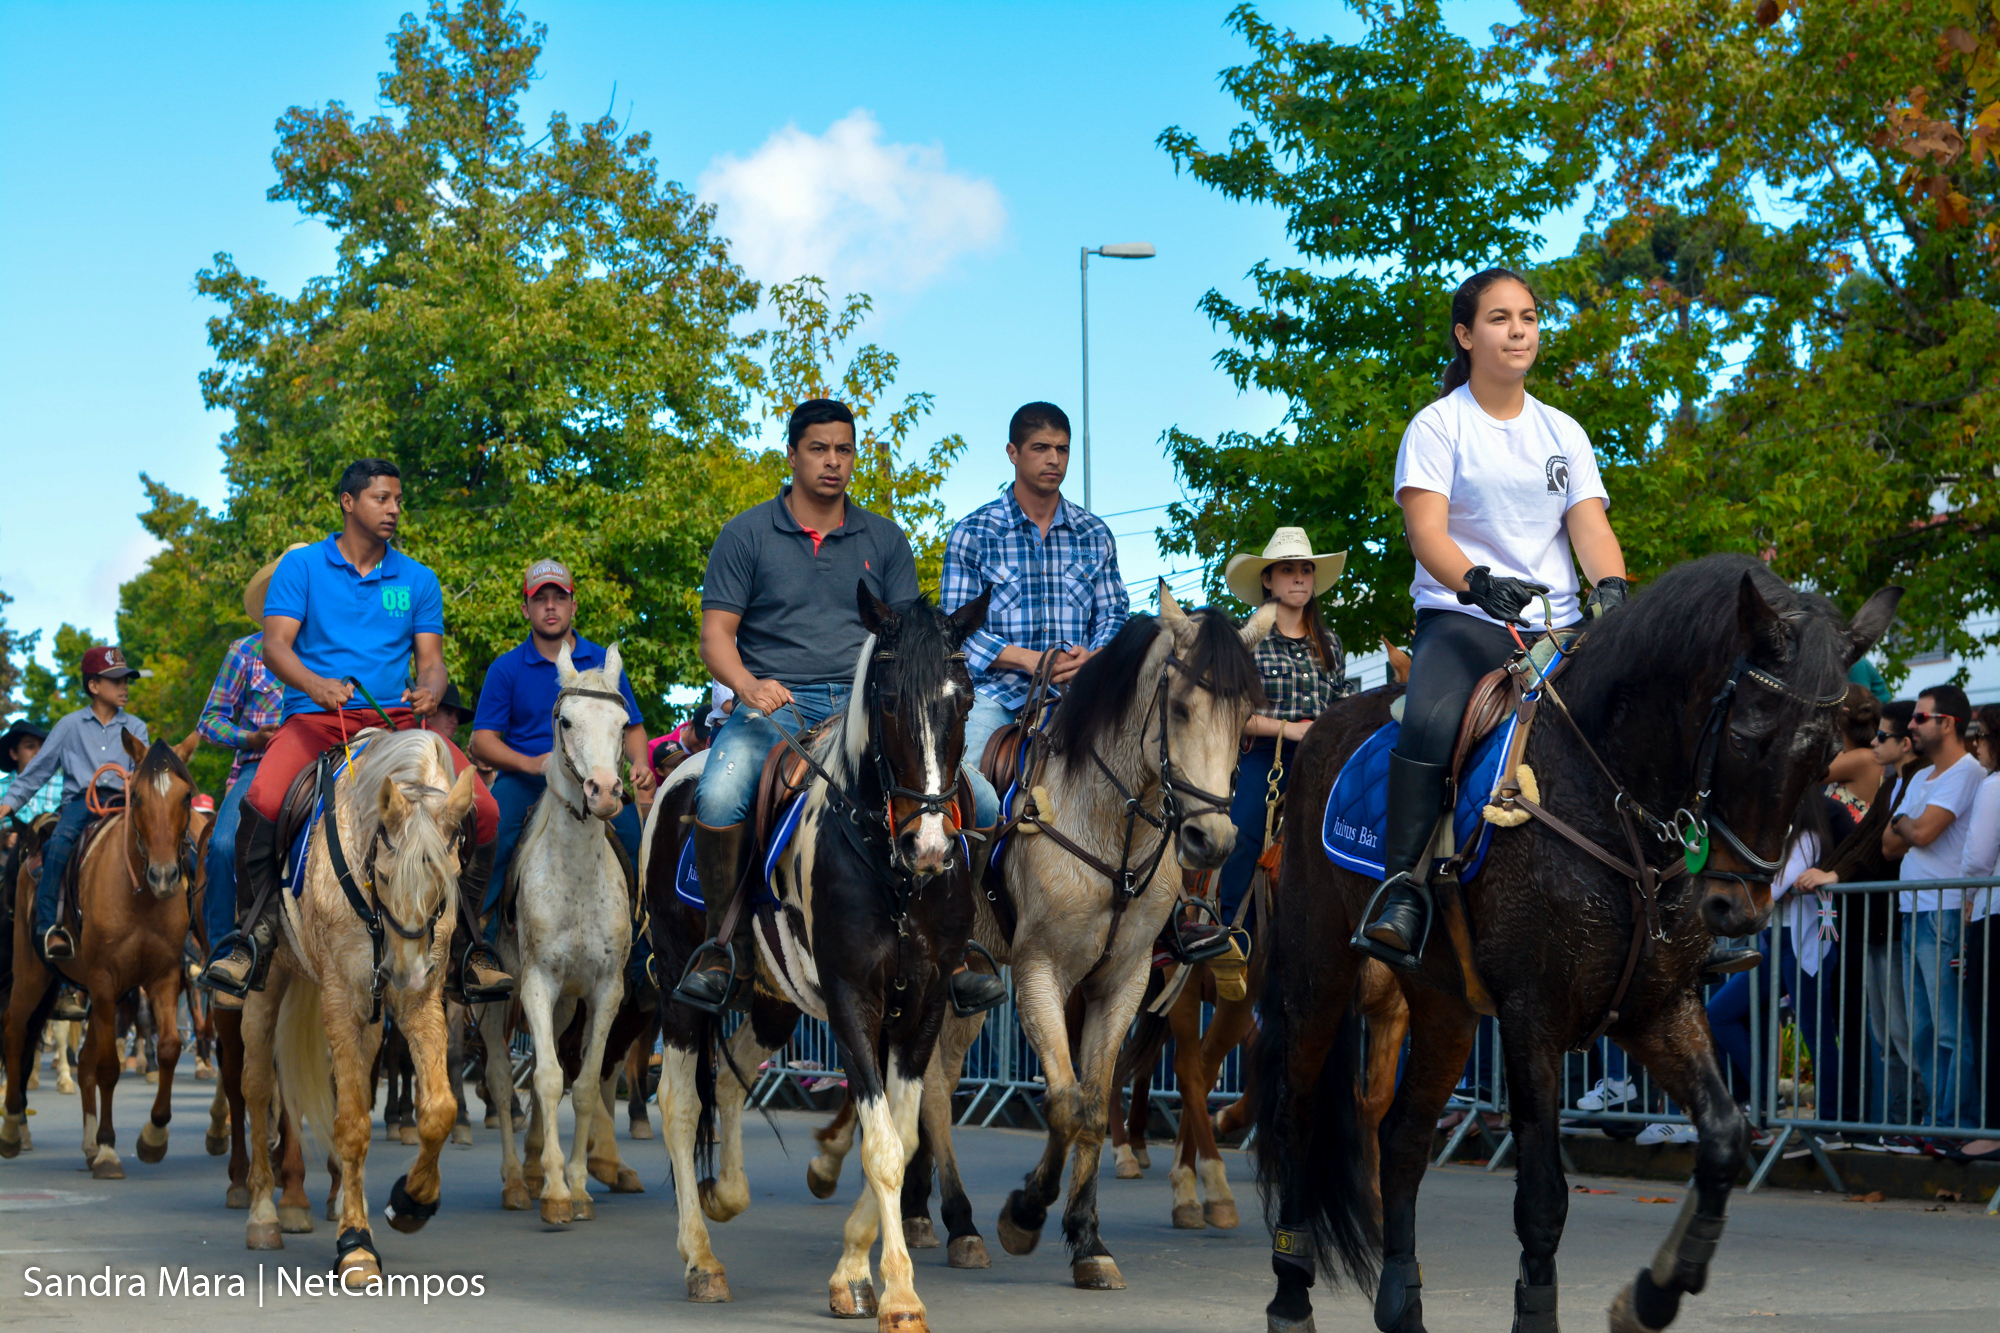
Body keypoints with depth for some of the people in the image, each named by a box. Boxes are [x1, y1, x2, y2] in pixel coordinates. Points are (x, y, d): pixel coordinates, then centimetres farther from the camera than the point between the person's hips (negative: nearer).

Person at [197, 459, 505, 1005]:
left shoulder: (417, 580, 16)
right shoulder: (301, 566, 7)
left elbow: (430, 658, 10)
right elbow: (276, 643, -3)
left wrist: (428, 690, -15)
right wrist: (316, 685, -24)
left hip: (396, 717, 3)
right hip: (314, 717, -2)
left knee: (482, 809, -19)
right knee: (262, 803, -32)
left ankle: (461, 945, -5)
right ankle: (253, 937, -15)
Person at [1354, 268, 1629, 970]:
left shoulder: (1563, 433, 17)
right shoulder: (1438, 426, 4)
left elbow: (1589, 524, 6)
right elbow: (1427, 530, -9)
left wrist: (1612, 589, -16)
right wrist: (1479, 582, -28)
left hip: (1557, 624, 4)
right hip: (1461, 617, -4)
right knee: (1430, 723, -33)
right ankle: (1402, 891, -33)